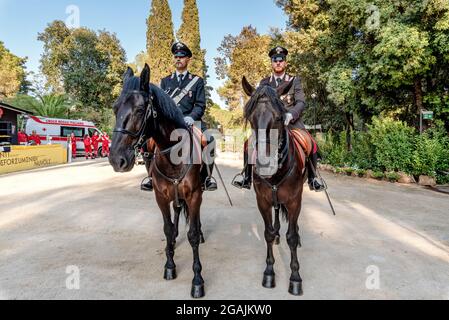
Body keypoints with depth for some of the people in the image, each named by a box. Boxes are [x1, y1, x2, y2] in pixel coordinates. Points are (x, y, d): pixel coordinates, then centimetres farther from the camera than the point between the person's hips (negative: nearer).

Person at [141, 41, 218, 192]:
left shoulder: (197, 81, 13)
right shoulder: (165, 81, 20)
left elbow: (200, 105, 3)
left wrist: (191, 117, -19)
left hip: (189, 120, -2)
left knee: (208, 140, -30)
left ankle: (206, 177, -14)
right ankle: (152, 176, -5)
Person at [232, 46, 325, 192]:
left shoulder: (295, 80, 4)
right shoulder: (264, 83, 10)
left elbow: (301, 102, -7)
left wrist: (290, 114, -27)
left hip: (291, 122, -1)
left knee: (311, 145, -19)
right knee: (249, 144, -15)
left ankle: (312, 179, 2)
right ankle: (247, 179, -2)